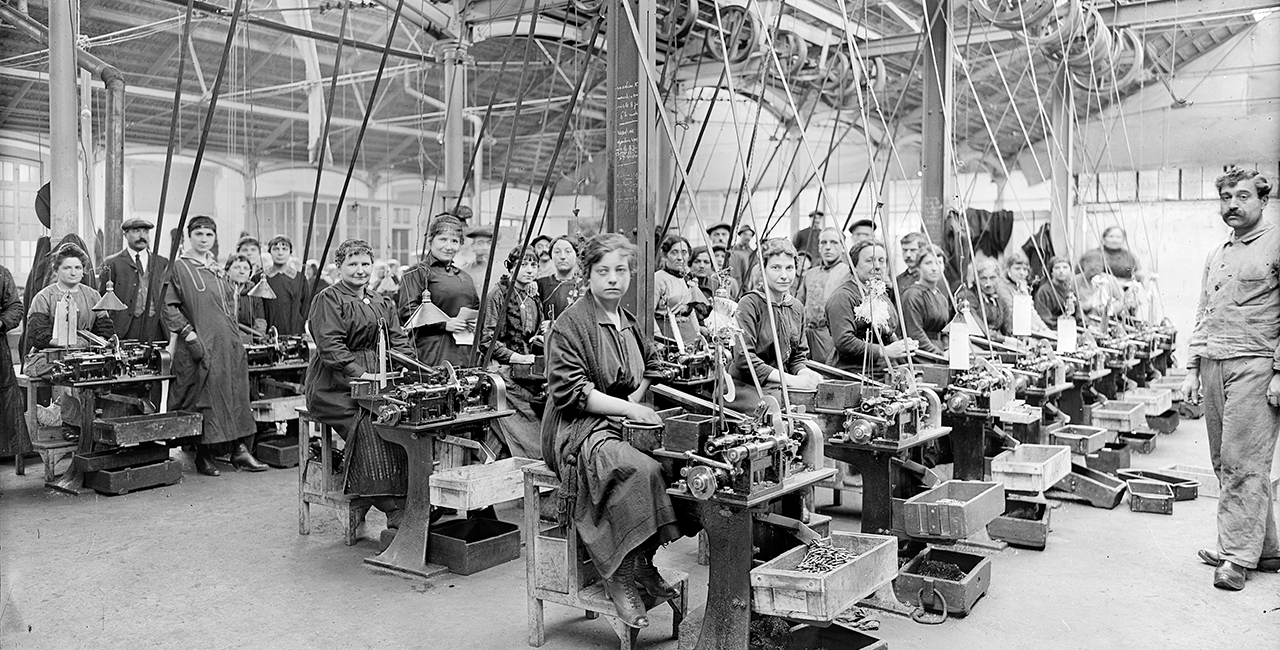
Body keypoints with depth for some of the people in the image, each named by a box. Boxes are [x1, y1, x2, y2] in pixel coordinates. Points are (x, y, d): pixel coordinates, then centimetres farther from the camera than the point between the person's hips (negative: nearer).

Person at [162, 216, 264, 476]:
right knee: (204, 398, -4)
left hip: (228, 345, 6)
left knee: (235, 395, 4)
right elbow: (168, 307, -8)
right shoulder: (179, 267, -3)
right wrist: (189, 334, -16)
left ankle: (239, 450, 9)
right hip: (200, 346, -6)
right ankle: (203, 455, 6)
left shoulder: (217, 269, 16)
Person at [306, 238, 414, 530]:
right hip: (336, 386, -5)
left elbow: (399, 341, 15)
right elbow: (330, 345, -11)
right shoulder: (328, 299, 1)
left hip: (376, 381, 5)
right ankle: (396, 514, -30)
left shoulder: (383, 304, 23)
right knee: (367, 427, -29)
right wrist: (359, 373, -22)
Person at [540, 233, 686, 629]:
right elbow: (570, 390, -14)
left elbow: (651, 366, 31)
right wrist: (627, 408, -19)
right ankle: (620, 578, -19)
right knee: (642, 469, -33)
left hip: (620, 422, 7)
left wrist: (635, 401, 9)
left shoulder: (628, 323, 17)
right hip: (578, 431, -7)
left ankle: (642, 563, -7)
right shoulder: (570, 324, -7)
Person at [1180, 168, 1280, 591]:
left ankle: (1238, 556, -1)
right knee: (1225, 463, 9)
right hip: (1213, 366, 7)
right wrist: (1193, 369, 15)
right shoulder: (1216, 257, 20)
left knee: (1244, 465, -7)